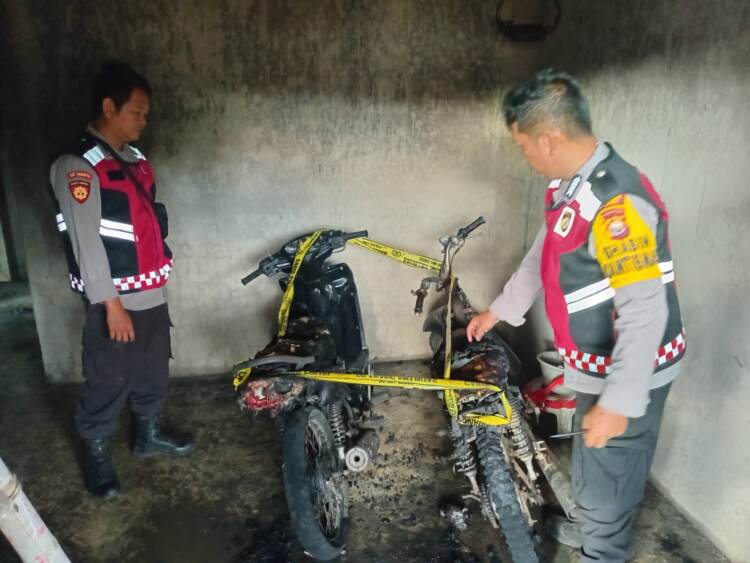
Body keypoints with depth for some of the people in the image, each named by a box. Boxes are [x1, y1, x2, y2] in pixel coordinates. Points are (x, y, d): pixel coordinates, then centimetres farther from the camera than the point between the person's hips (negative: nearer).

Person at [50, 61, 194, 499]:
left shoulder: (135, 159, 10)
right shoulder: (77, 164, -15)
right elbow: (86, 240, -19)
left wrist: (160, 278, 16)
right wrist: (111, 303, -19)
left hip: (152, 293, 8)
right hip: (116, 300, -8)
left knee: (153, 372, 20)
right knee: (109, 381, 7)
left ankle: (148, 434, 39)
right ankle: (97, 453, 27)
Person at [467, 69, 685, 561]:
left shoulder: (617, 203, -30)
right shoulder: (568, 186, 1)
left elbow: (645, 314, -31)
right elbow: (541, 258, 14)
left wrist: (619, 402, -27)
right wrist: (499, 310, 22)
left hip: (629, 373, -9)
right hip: (597, 365, 9)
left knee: (608, 475, 11)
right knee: (593, 467, 28)